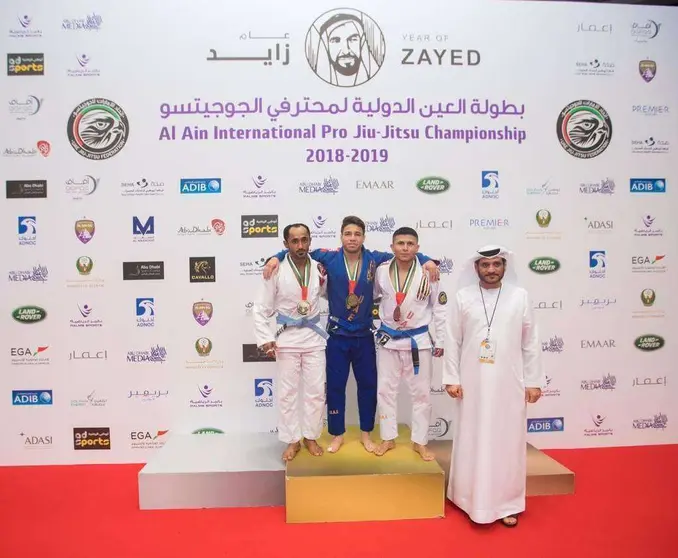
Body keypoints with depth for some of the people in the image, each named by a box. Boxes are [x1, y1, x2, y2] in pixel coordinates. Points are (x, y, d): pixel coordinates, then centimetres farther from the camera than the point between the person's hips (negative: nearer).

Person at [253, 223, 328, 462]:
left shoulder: (319, 268, -2)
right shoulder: (277, 271, -11)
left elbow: (328, 294, 16)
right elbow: (261, 309, -6)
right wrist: (265, 339, -13)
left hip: (314, 336, 2)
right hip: (287, 337, -2)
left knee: (316, 391, 9)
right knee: (288, 392, 7)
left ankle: (311, 437, 28)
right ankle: (292, 440, 24)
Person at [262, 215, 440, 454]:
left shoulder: (374, 259, -5)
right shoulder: (330, 258, -7)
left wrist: (427, 261, -15)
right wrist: (276, 257, -13)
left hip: (364, 335, 1)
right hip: (337, 336, -1)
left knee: (368, 384, 12)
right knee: (335, 386, 9)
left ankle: (366, 433, 32)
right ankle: (337, 434, 27)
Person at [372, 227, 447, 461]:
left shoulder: (428, 273, -10)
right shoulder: (381, 271, -6)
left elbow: (440, 308, -4)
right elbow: (370, 297, 11)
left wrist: (440, 341, -2)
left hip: (419, 340, -1)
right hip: (388, 339, 2)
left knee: (421, 393, 8)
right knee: (385, 390, 10)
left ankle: (420, 442, 24)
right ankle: (388, 438, 26)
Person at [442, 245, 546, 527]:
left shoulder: (520, 296, 1)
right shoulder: (462, 297, 0)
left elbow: (531, 343, 3)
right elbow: (452, 342, 1)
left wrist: (533, 381, 1)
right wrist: (452, 378, -3)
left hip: (509, 383, 0)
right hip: (472, 383, 0)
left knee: (508, 442, 9)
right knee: (473, 442, 9)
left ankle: (507, 504, 24)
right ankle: (473, 500, 25)